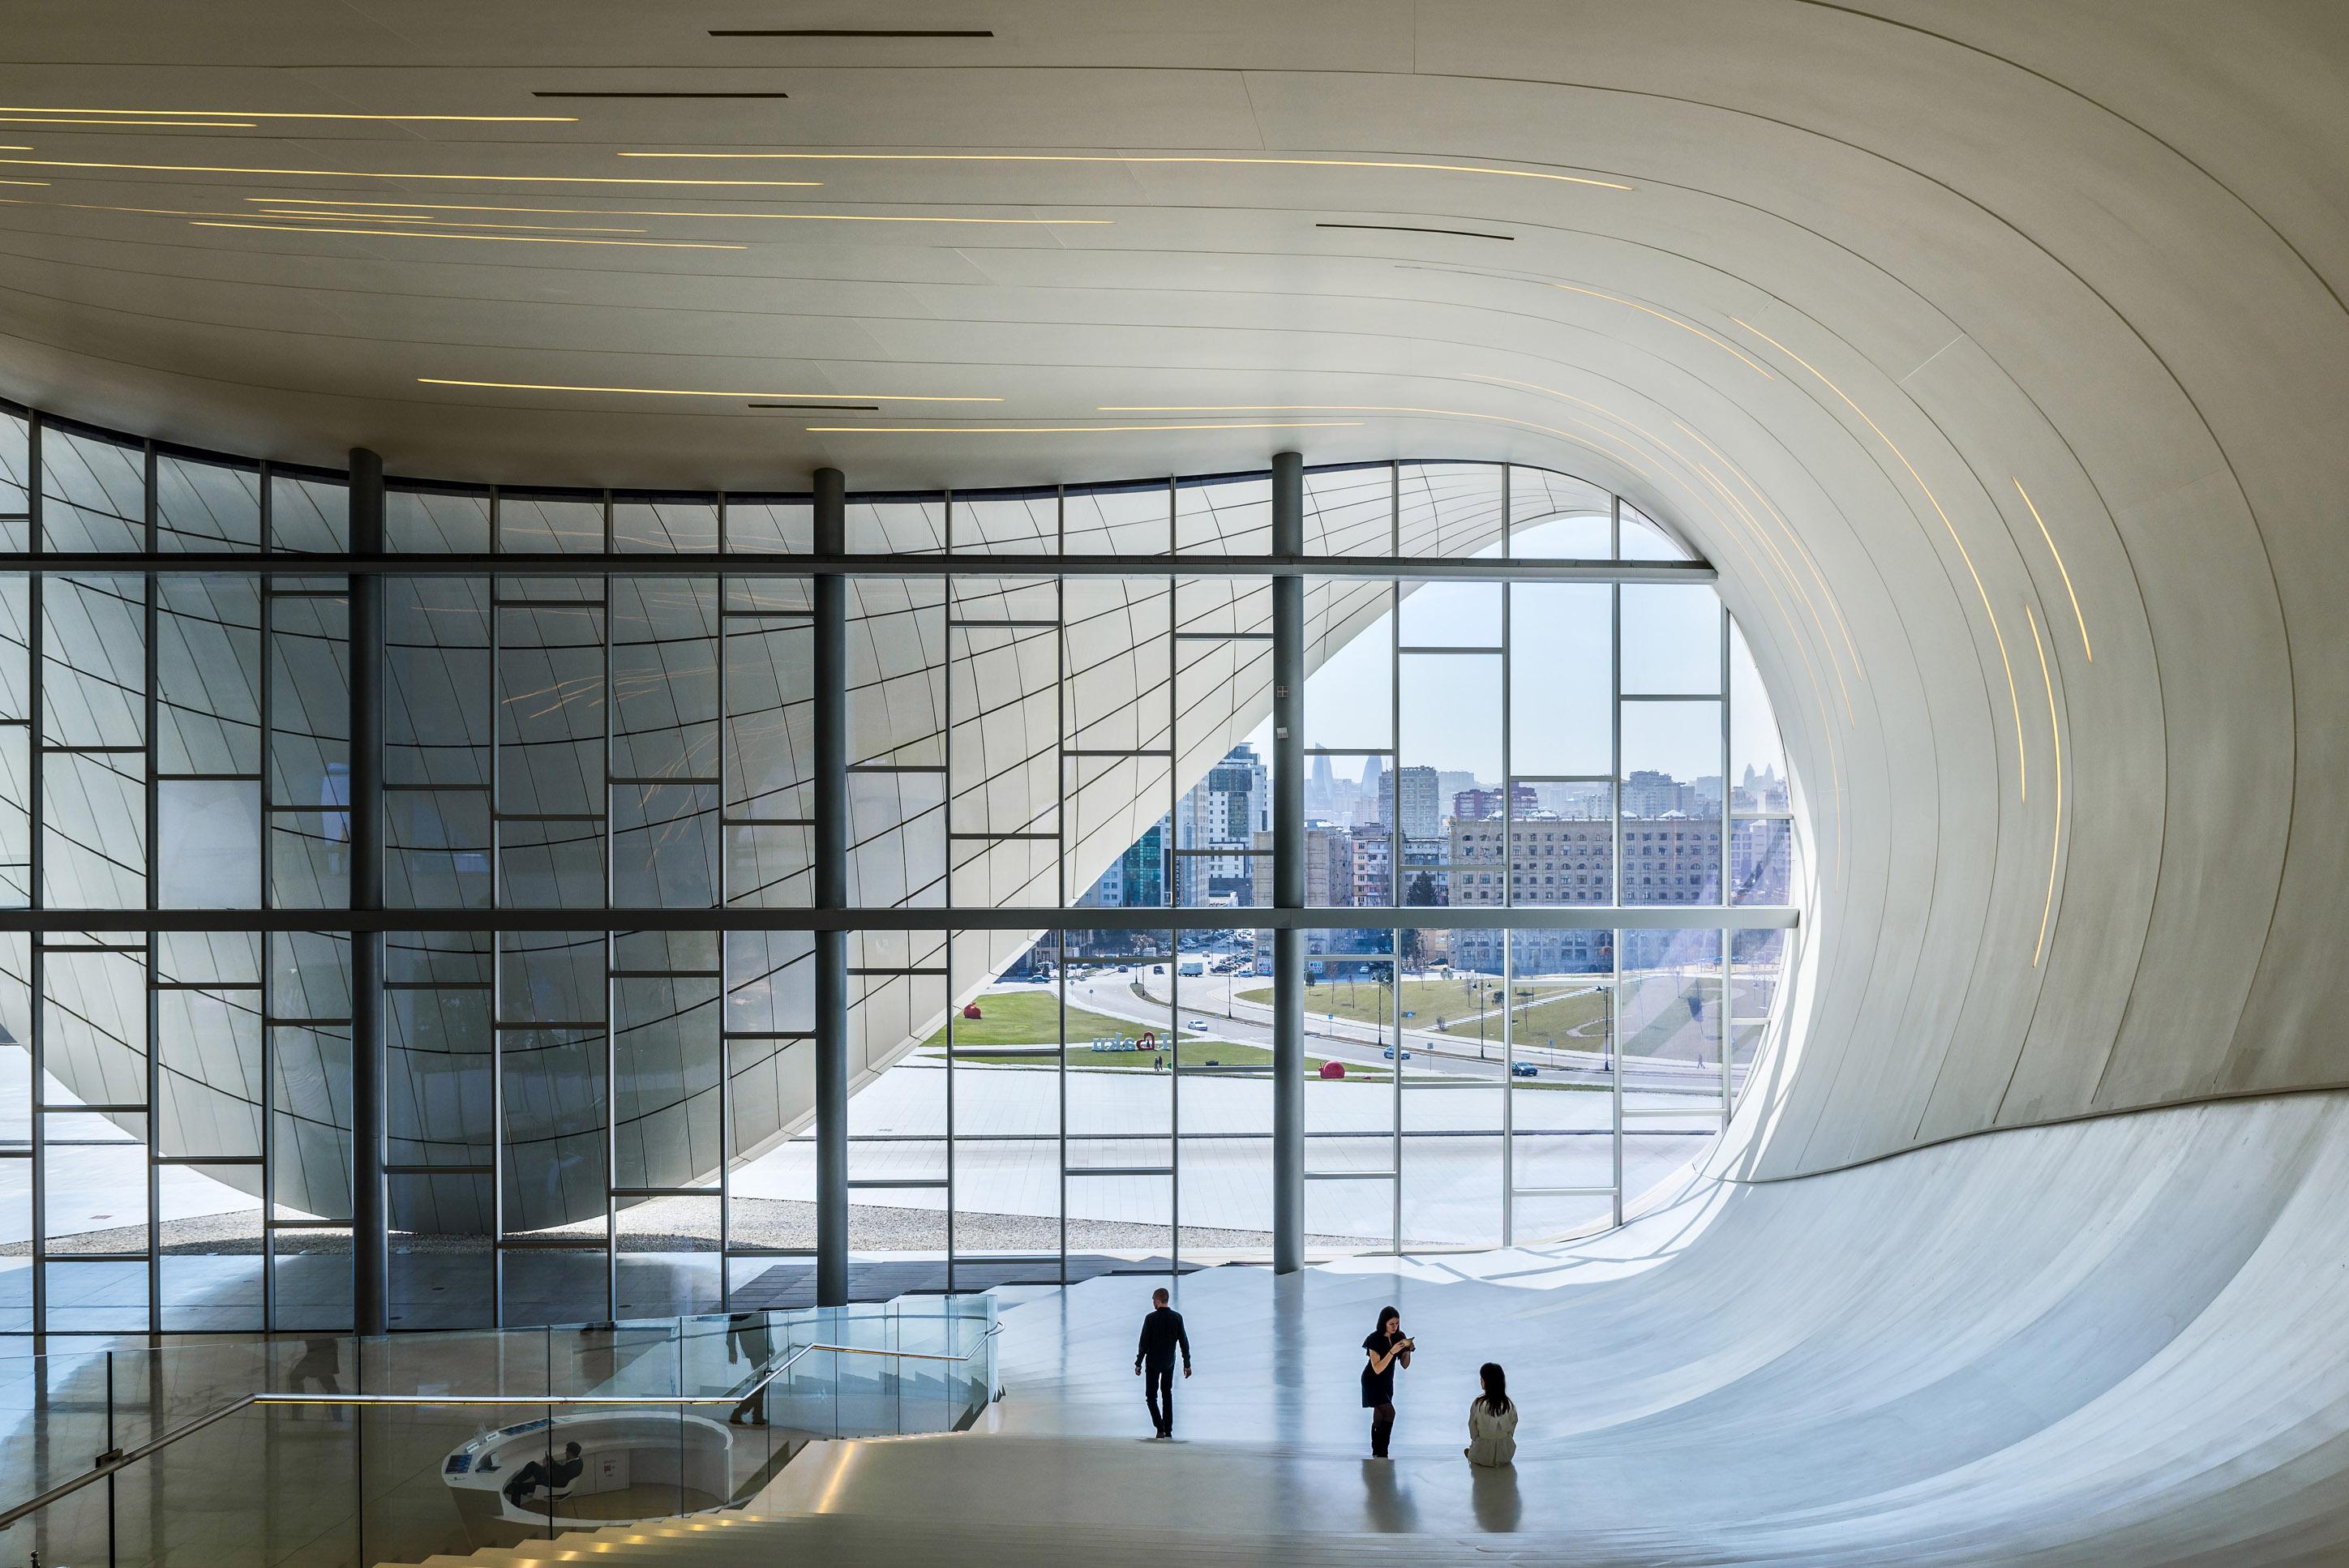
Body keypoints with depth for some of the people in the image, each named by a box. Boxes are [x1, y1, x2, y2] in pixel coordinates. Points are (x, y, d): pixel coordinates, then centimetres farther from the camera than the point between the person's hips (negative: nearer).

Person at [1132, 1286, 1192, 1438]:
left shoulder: (1151, 1318, -14)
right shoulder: (1177, 1317, -3)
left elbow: (1144, 1343, -12)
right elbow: (1184, 1342, -1)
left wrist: (1138, 1363, -3)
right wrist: (1187, 1364, 5)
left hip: (1153, 1362, -4)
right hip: (1170, 1362, 4)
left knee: (1151, 1396, 4)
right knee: (1167, 1394, 17)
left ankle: (1160, 1428, -14)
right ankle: (1168, 1430, 16)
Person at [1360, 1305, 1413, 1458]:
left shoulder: (1399, 1336, -4)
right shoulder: (1375, 1339, -21)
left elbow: (1405, 1365, 0)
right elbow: (1377, 1369, -25)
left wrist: (1408, 1350, -18)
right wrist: (1392, 1351, -34)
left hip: (1387, 1382, 6)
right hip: (1372, 1381, -6)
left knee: (1379, 1418, 11)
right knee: (1389, 1412, -22)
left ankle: (1376, 1453, 19)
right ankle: (1382, 1453, -20)